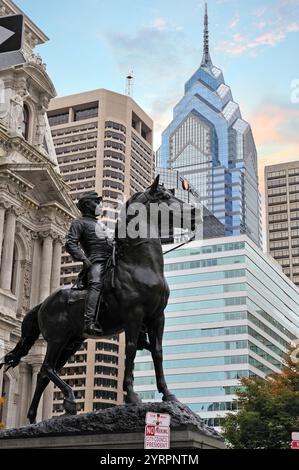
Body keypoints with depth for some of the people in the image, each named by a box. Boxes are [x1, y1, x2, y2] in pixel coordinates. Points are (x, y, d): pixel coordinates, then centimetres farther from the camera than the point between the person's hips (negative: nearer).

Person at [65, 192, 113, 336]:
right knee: (96, 284, -31)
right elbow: (70, 244, -3)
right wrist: (83, 259, -15)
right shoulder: (80, 223, 8)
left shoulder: (100, 224, 34)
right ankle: (89, 322, -45)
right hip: (96, 261, -8)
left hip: (111, 260, 8)